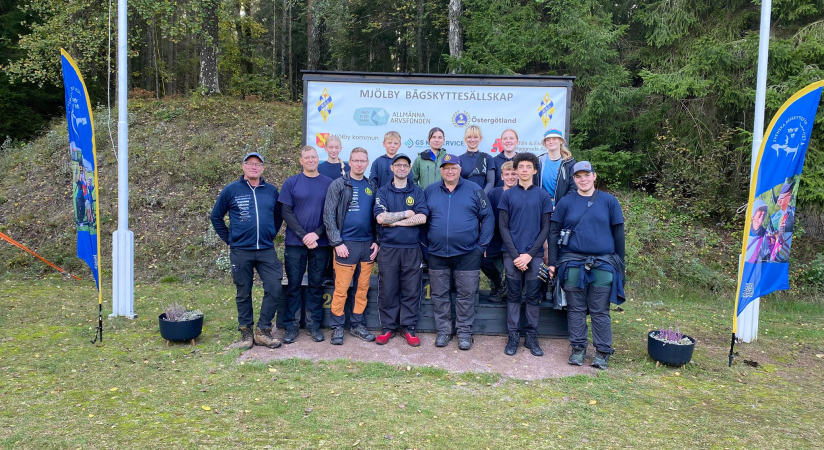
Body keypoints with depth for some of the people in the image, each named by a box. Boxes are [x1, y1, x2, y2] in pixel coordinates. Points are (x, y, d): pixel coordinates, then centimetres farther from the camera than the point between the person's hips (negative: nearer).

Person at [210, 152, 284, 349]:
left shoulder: (271, 191, 6)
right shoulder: (231, 190, 0)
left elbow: (279, 216, 19)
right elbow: (216, 217, 8)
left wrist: (271, 234, 10)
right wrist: (229, 239, 4)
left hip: (267, 250, 2)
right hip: (241, 251, -2)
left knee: (274, 289, -6)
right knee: (244, 294, 7)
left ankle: (263, 331, 9)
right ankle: (246, 333, 20)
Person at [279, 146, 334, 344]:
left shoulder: (329, 183, 3)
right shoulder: (291, 182, 2)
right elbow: (286, 212, -2)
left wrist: (317, 234, -11)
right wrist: (304, 236, -12)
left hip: (320, 243, 1)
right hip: (295, 243, 0)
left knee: (316, 285, 7)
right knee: (293, 284, 4)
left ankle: (314, 325, 17)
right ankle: (292, 326, 14)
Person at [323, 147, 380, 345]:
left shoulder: (371, 187, 12)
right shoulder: (338, 184, -1)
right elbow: (329, 216, -5)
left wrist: (376, 241, 3)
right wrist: (337, 243, -11)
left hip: (367, 245, 4)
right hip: (346, 244, -4)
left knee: (363, 288, 9)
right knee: (341, 289, -2)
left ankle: (357, 325, 21)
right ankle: (337, 327, 11)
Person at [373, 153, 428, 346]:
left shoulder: (417, 192, 7)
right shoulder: (383, 192, 6)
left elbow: (422, 218, -8)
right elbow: (380, 217, -9)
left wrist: (394, 221, -10)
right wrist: (407, 213, -7)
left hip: (412, 248, 1)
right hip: (388, 248, 0)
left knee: (411, 290, 5)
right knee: (387, 290, 4)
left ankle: (408, 327, 16)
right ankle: (388, 327, 16)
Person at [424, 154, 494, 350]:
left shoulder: (474, 190, 0)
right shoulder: (430, 191, 5)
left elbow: (487, 217, 0)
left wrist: (482, 245, -5)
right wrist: (425, 244, 3)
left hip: (467, 253, -2)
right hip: (437, 254, 2)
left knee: (466, 295, 5)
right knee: (439, 295, 9)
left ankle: (464, 333, 18)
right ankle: (443, 331, 23)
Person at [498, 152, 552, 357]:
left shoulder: (543, 195, 4)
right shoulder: (507, 195, 4)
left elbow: (545, 228, 2)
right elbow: (503, 227, 2)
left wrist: (529, 254, -8)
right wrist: (515, 255, -9)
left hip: (534, 254, 0)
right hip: (512, 254, 0)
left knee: (533, 296, 5)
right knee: (513, 295, 5)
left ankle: (532, 337, 16)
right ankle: (513, 336, 14)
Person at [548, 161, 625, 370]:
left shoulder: (609, 201, 4)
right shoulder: (566, 202, 4)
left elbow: (618, 234, 7)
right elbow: (553, 233, 5)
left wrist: (620, 264, 6)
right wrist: (552, 262, 0)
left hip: (603, 265, 0)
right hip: (573, 264, 1)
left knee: (600, 311, 5)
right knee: (576, 309, 8)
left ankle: (602, 352, 16)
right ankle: (578, 348, 19)